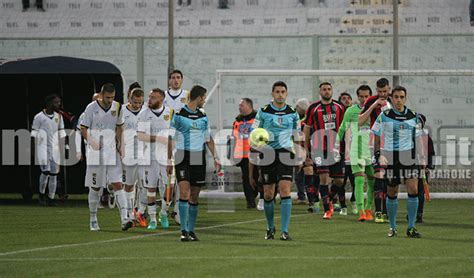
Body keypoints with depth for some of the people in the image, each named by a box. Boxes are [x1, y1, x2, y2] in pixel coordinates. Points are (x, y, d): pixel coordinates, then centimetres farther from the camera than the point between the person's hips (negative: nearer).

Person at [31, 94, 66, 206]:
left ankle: (51, 198, 9)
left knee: (54, 173, 2)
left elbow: (61, 133, 16)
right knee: (45, 171, -14)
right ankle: (41, 194, 7)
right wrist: (32, 149, -8)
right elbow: (34, 134, -3)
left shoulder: (58, 116, 10)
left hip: (54, 148, 5)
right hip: (42, 147, -5)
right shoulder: (39, 117, -6)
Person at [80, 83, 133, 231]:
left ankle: (124, 219, -16)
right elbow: (83, 129, -3)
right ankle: (93, 219, 20)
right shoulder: (91, 108, -6)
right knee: (95, 187, 5)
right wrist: (91, 141, -19)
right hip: (95, 153, -2)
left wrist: (119, 142, 7)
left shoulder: (117, 107, 5)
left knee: (117, 184, -8)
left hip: (112, 152, 2)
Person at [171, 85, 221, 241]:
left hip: (199, 158, 5)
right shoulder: (179, 114, -5)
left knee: (195, 196, 7)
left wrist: (215, 157, 10)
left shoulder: (203, 116, 12)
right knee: (184, 192, -15)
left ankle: (191, 230, 15)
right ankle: (184, 231, -15)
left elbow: (208, 139, 19)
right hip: (182, 157, -5)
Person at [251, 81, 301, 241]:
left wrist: (298, 154, 8)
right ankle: (270, 228, 25)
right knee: (268, 194, 5)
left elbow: (297, 135, 15)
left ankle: (284, 231, -14)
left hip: (285, 152, 0)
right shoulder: (263, 112, 3)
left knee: (285, 190, -13)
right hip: (267, 154, 0)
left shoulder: (292, 113, 7)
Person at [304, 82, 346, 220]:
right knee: (324, 177, -10)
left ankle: (329, 200, 31)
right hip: (319, 148, -2)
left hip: (336, 147, 3)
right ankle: (327, 209, -3)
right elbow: (306, 130, 7)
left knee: (339, 180, 3)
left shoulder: (340, 107, 8)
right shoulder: (313, 108, 2)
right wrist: (306, 150, 3)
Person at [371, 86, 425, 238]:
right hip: (391, 157, -1)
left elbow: (418, 138, 14)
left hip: (409, 156, 1)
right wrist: (379, 155, -7)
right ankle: (392, 227, 20)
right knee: (392, 193, 5)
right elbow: (376, 137, 3)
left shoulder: (413, 116, 6)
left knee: (413, 189, -11)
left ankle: (411, 227, -3)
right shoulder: (384, 116, -1)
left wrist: (422, 157, 8)